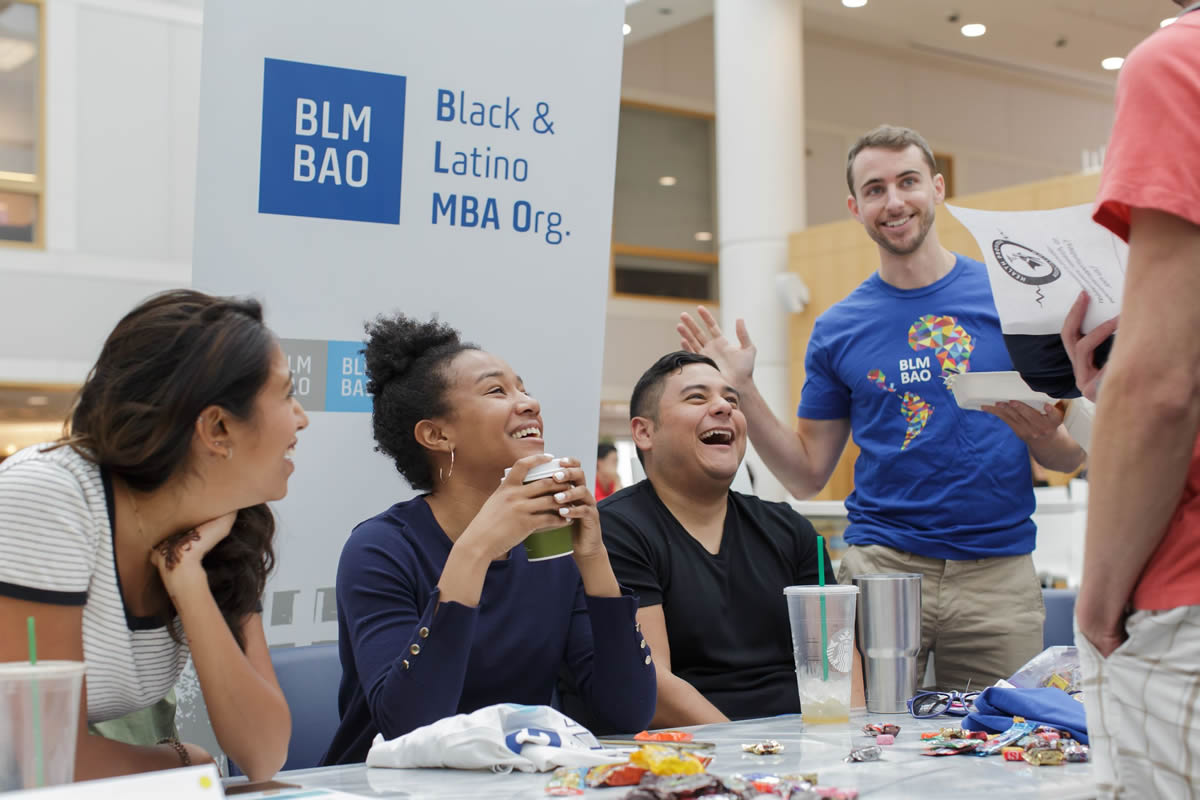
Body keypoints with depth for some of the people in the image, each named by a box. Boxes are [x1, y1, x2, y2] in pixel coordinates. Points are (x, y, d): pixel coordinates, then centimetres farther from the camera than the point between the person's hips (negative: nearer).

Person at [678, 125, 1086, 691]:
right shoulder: (838, 329, 7)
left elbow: (1071, 457, 7)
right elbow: (807, 474, 9)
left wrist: (1044, 435, -16)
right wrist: (742, 390, -2)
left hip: (999, 573, 0)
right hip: (880, 564, 0)